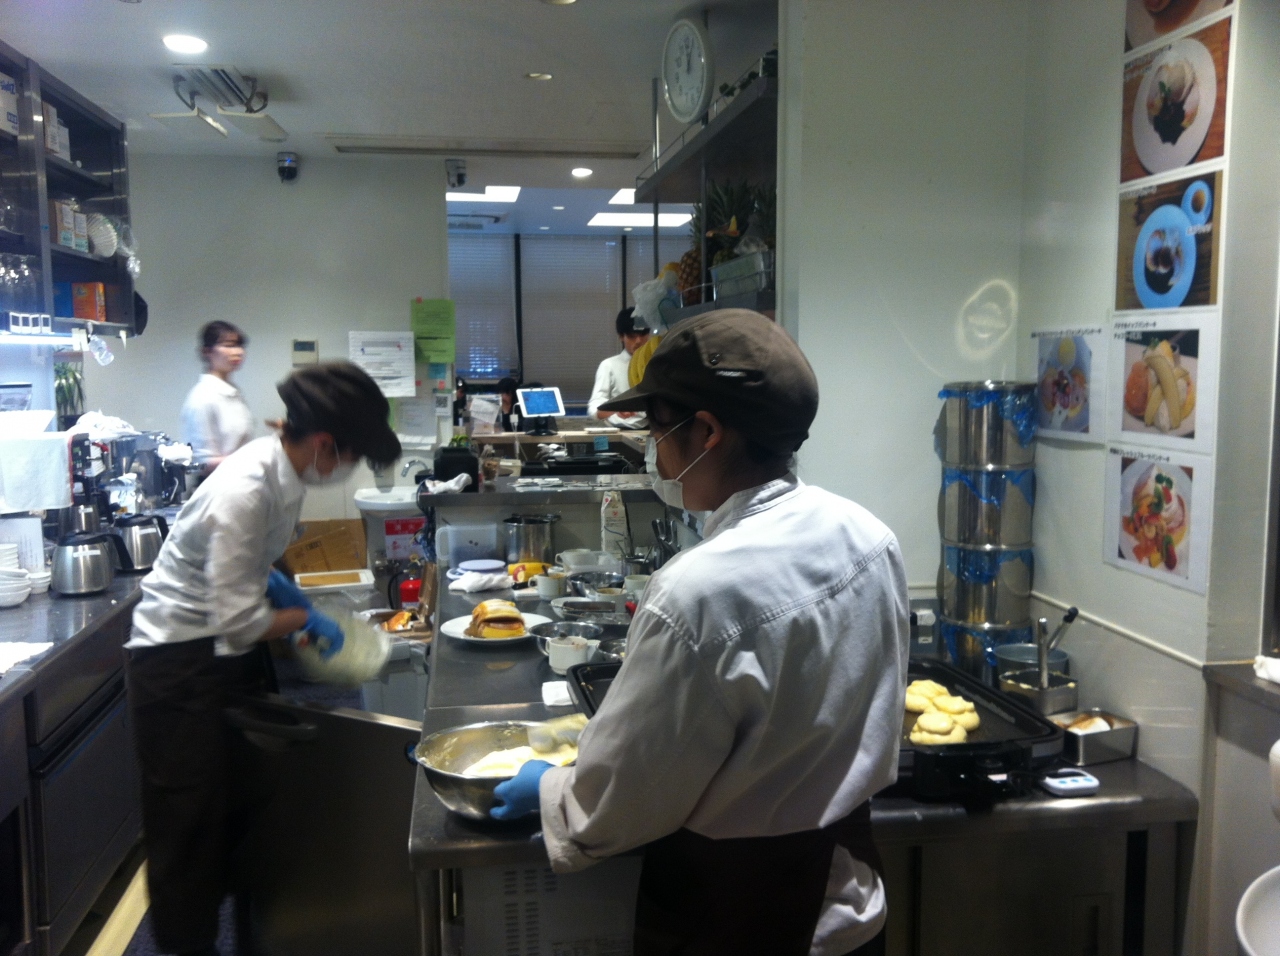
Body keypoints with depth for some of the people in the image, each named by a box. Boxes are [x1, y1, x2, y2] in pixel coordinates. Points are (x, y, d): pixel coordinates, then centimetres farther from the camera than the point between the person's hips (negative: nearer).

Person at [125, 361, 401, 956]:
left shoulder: (280, 464, -4)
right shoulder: (246, 493, -31)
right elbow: (236, 622, -28)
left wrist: (277, 585, 0)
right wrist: (305, 619, -13)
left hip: (221, 655, 9)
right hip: (178, 665, -8)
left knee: (234, 811, 19)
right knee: (191, 824, 5)